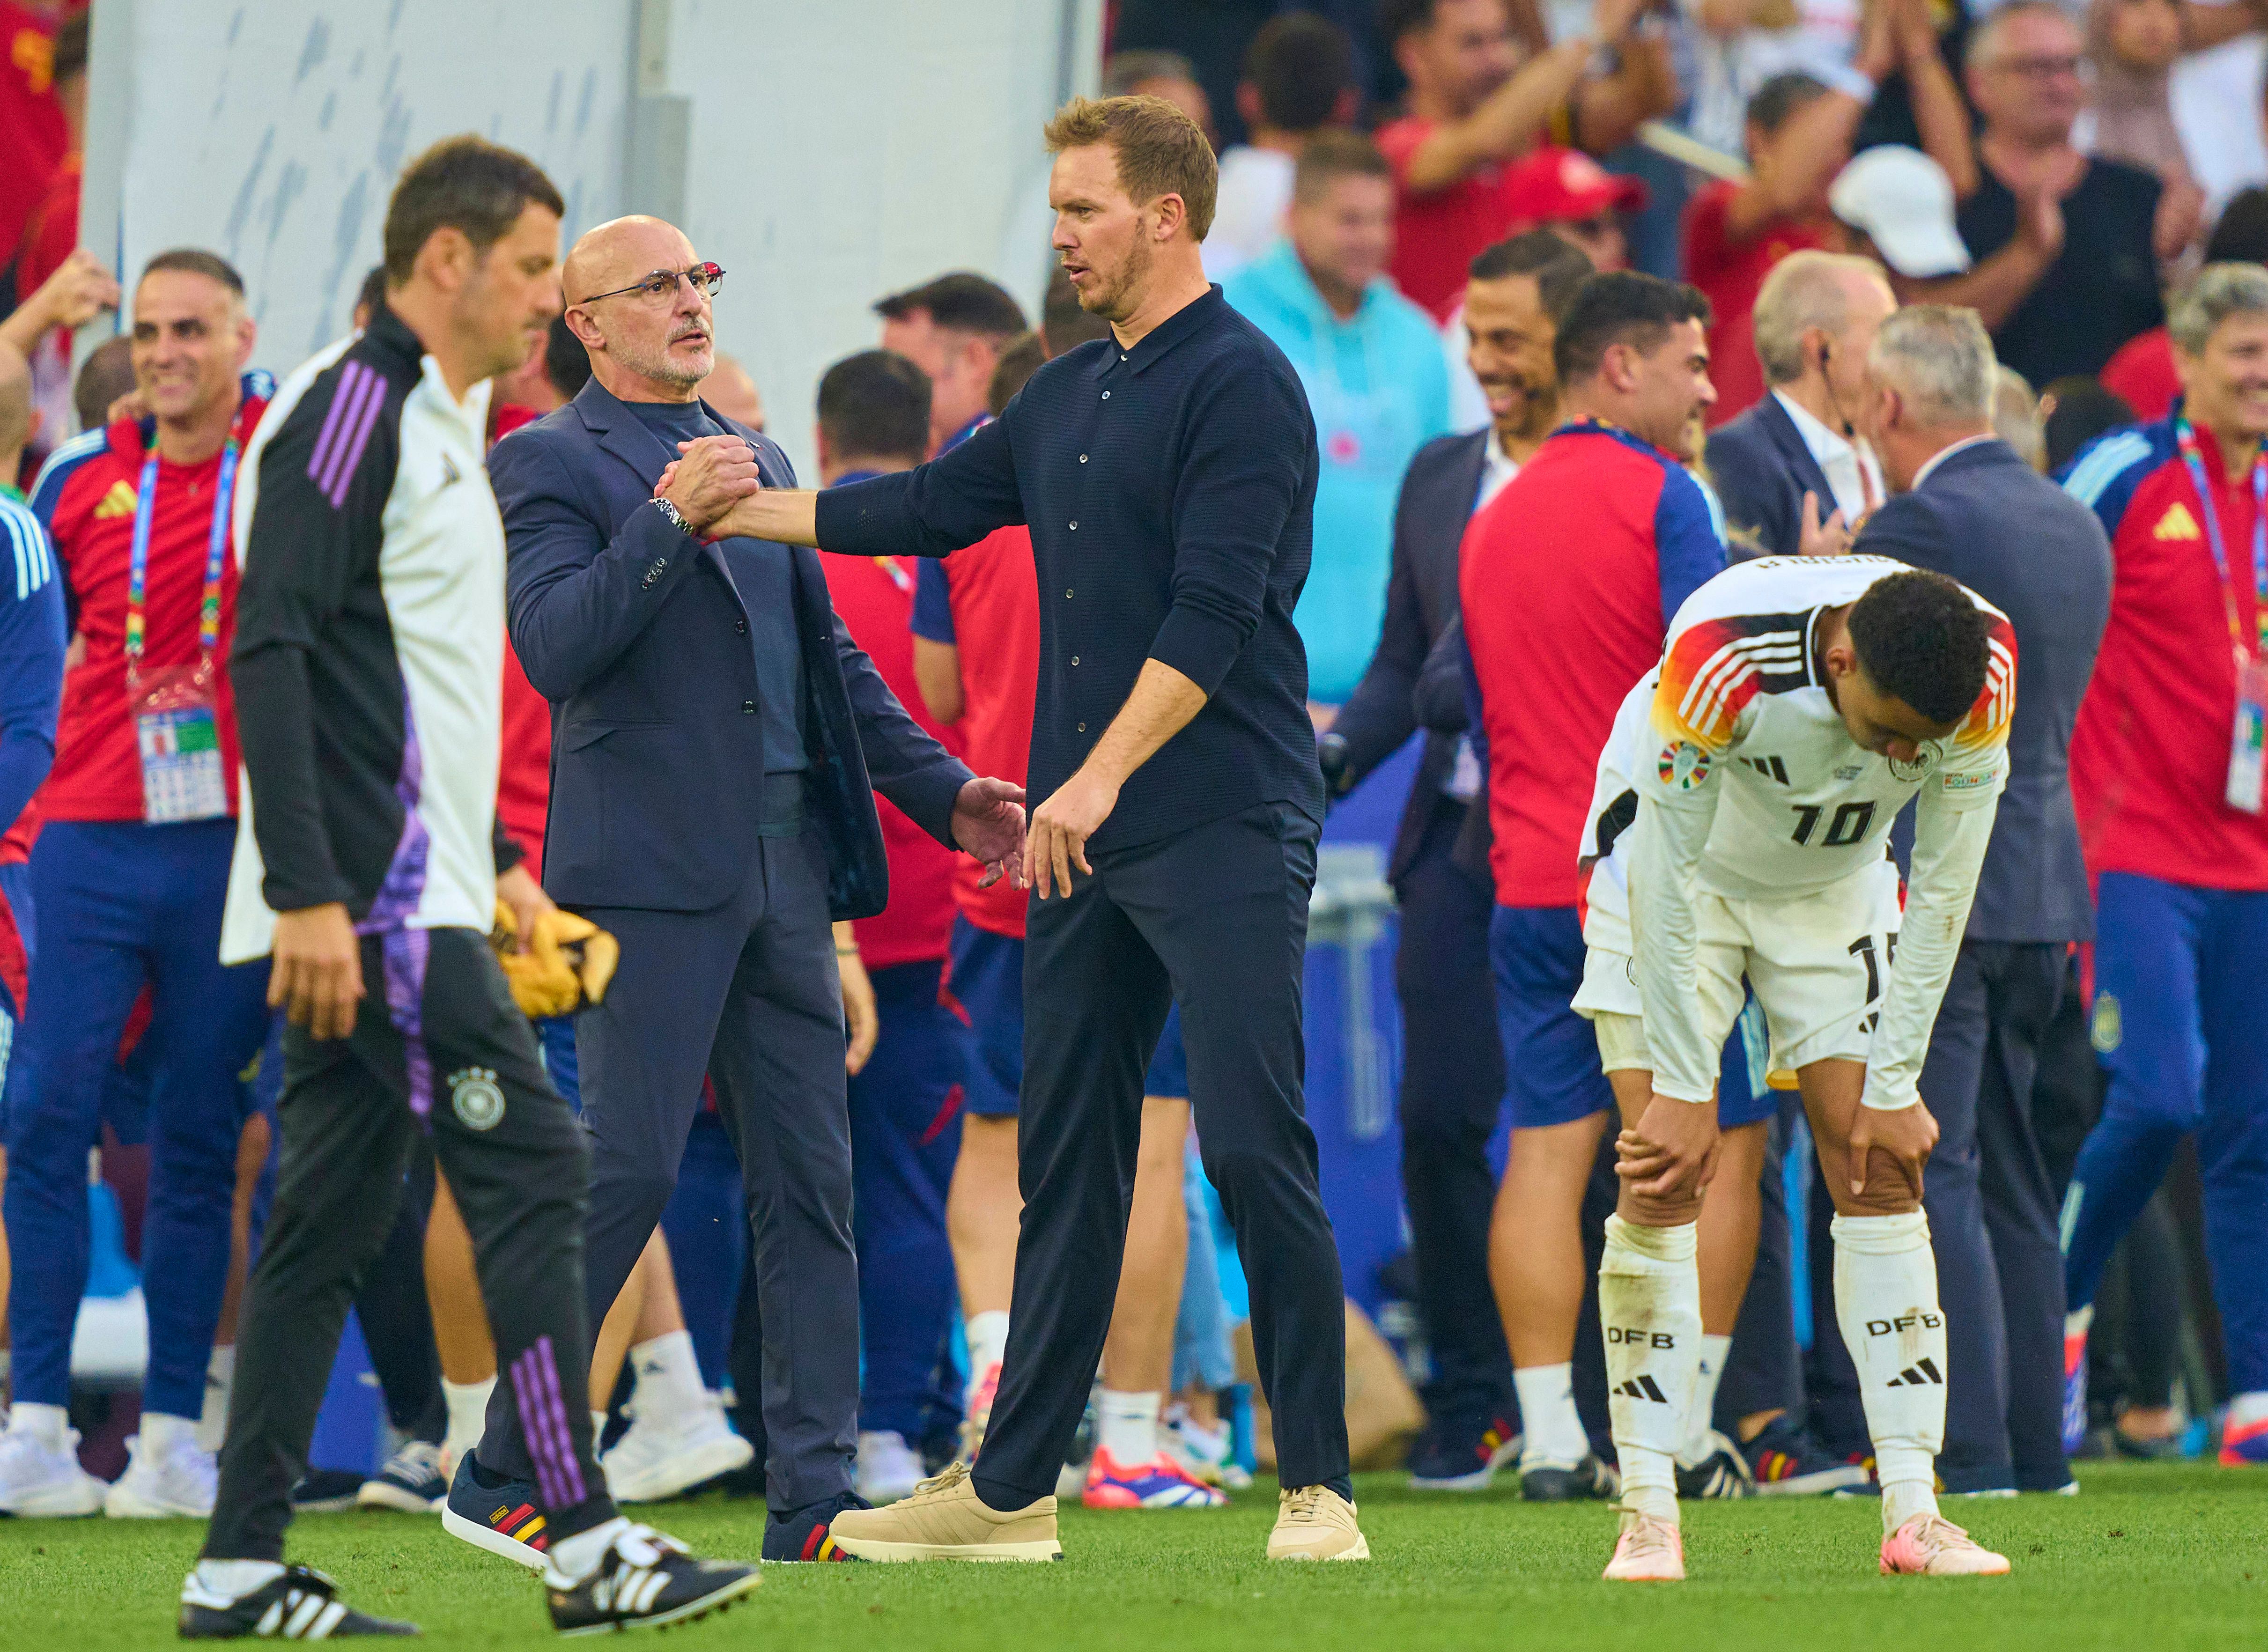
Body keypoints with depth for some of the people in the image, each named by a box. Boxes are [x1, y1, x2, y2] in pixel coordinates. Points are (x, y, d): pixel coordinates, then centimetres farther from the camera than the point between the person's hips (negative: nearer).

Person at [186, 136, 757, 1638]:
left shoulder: (438, 425, 20)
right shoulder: (351, 405, -11)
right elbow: (274, 650, -18)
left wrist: (493, 861, 25)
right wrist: (307, 892, -23)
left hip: (411, 896, 10)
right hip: (370, 897, -10)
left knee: (334, 1215, 8)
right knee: (529, 1166, -11)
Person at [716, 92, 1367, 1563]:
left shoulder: (1241, 383, -10)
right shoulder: (1069, 397, 17)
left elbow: (1211, 615, -17)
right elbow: (925, 511, 26)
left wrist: (1102, 775, -20)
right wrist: (733, 510, 24)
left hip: (1225, 833, -9)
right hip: (1086, 839, 9)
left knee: (1253, 1149, -11)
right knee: (1066, 1153, 10)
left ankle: (1318, 1488, -8)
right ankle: (1009, 1491, 14)